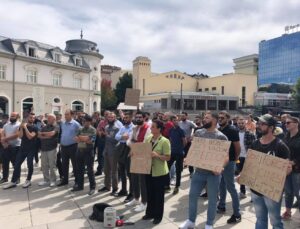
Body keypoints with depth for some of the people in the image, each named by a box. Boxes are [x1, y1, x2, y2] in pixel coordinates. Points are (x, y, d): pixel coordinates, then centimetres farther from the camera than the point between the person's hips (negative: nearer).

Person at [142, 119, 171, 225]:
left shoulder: (164, 141, -15)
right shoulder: (148, 139, 3)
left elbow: (168, 157, -16)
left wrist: (157, 155, -28)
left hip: (160, 172, -6)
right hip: (149, 170, 6)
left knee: (159, 194, 8)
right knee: (149, 193, 17)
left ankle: (158, 216, 24)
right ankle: (150, 213, 34)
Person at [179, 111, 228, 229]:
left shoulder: (221, 137, -9)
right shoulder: (198, 133, 4)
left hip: (213, 173, -4)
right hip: (199, 171, 4)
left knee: (212, 199, 10)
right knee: (192, 196, 12)